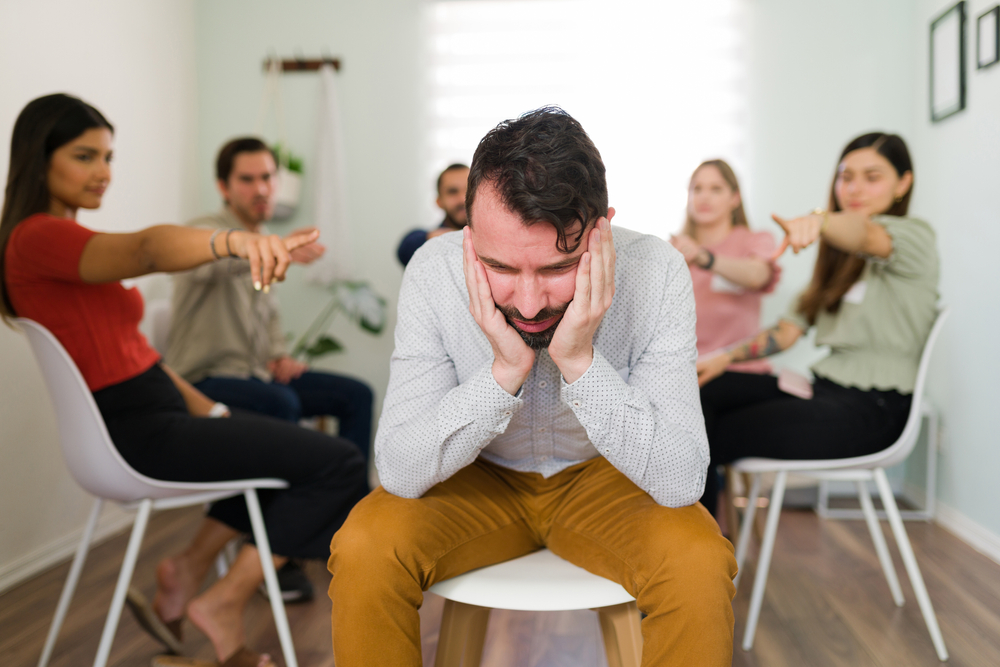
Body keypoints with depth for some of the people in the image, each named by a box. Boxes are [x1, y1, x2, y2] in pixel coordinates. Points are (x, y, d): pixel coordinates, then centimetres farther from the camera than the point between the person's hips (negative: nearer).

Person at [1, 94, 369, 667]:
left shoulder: (58, 238, 14)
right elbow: (147, 249, -41)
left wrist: (207, 409, 11)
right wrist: (232, 241, -58)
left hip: (138, 420, 10)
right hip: (139, 433, -10)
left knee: (288, 443, 27)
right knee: (339, 465, -11)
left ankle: (190, 569, 18)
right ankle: (224, 601, 1)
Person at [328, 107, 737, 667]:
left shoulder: (656, 271, -25)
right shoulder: (434, 272, -23)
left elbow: (682, 482, -26)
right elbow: (400, 471, -23)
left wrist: (579, 360, -37)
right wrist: (505, 371, -36)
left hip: (603, 476, 0)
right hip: (481, 479, 1)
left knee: (700, 565, -27)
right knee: (365, 549, -25)